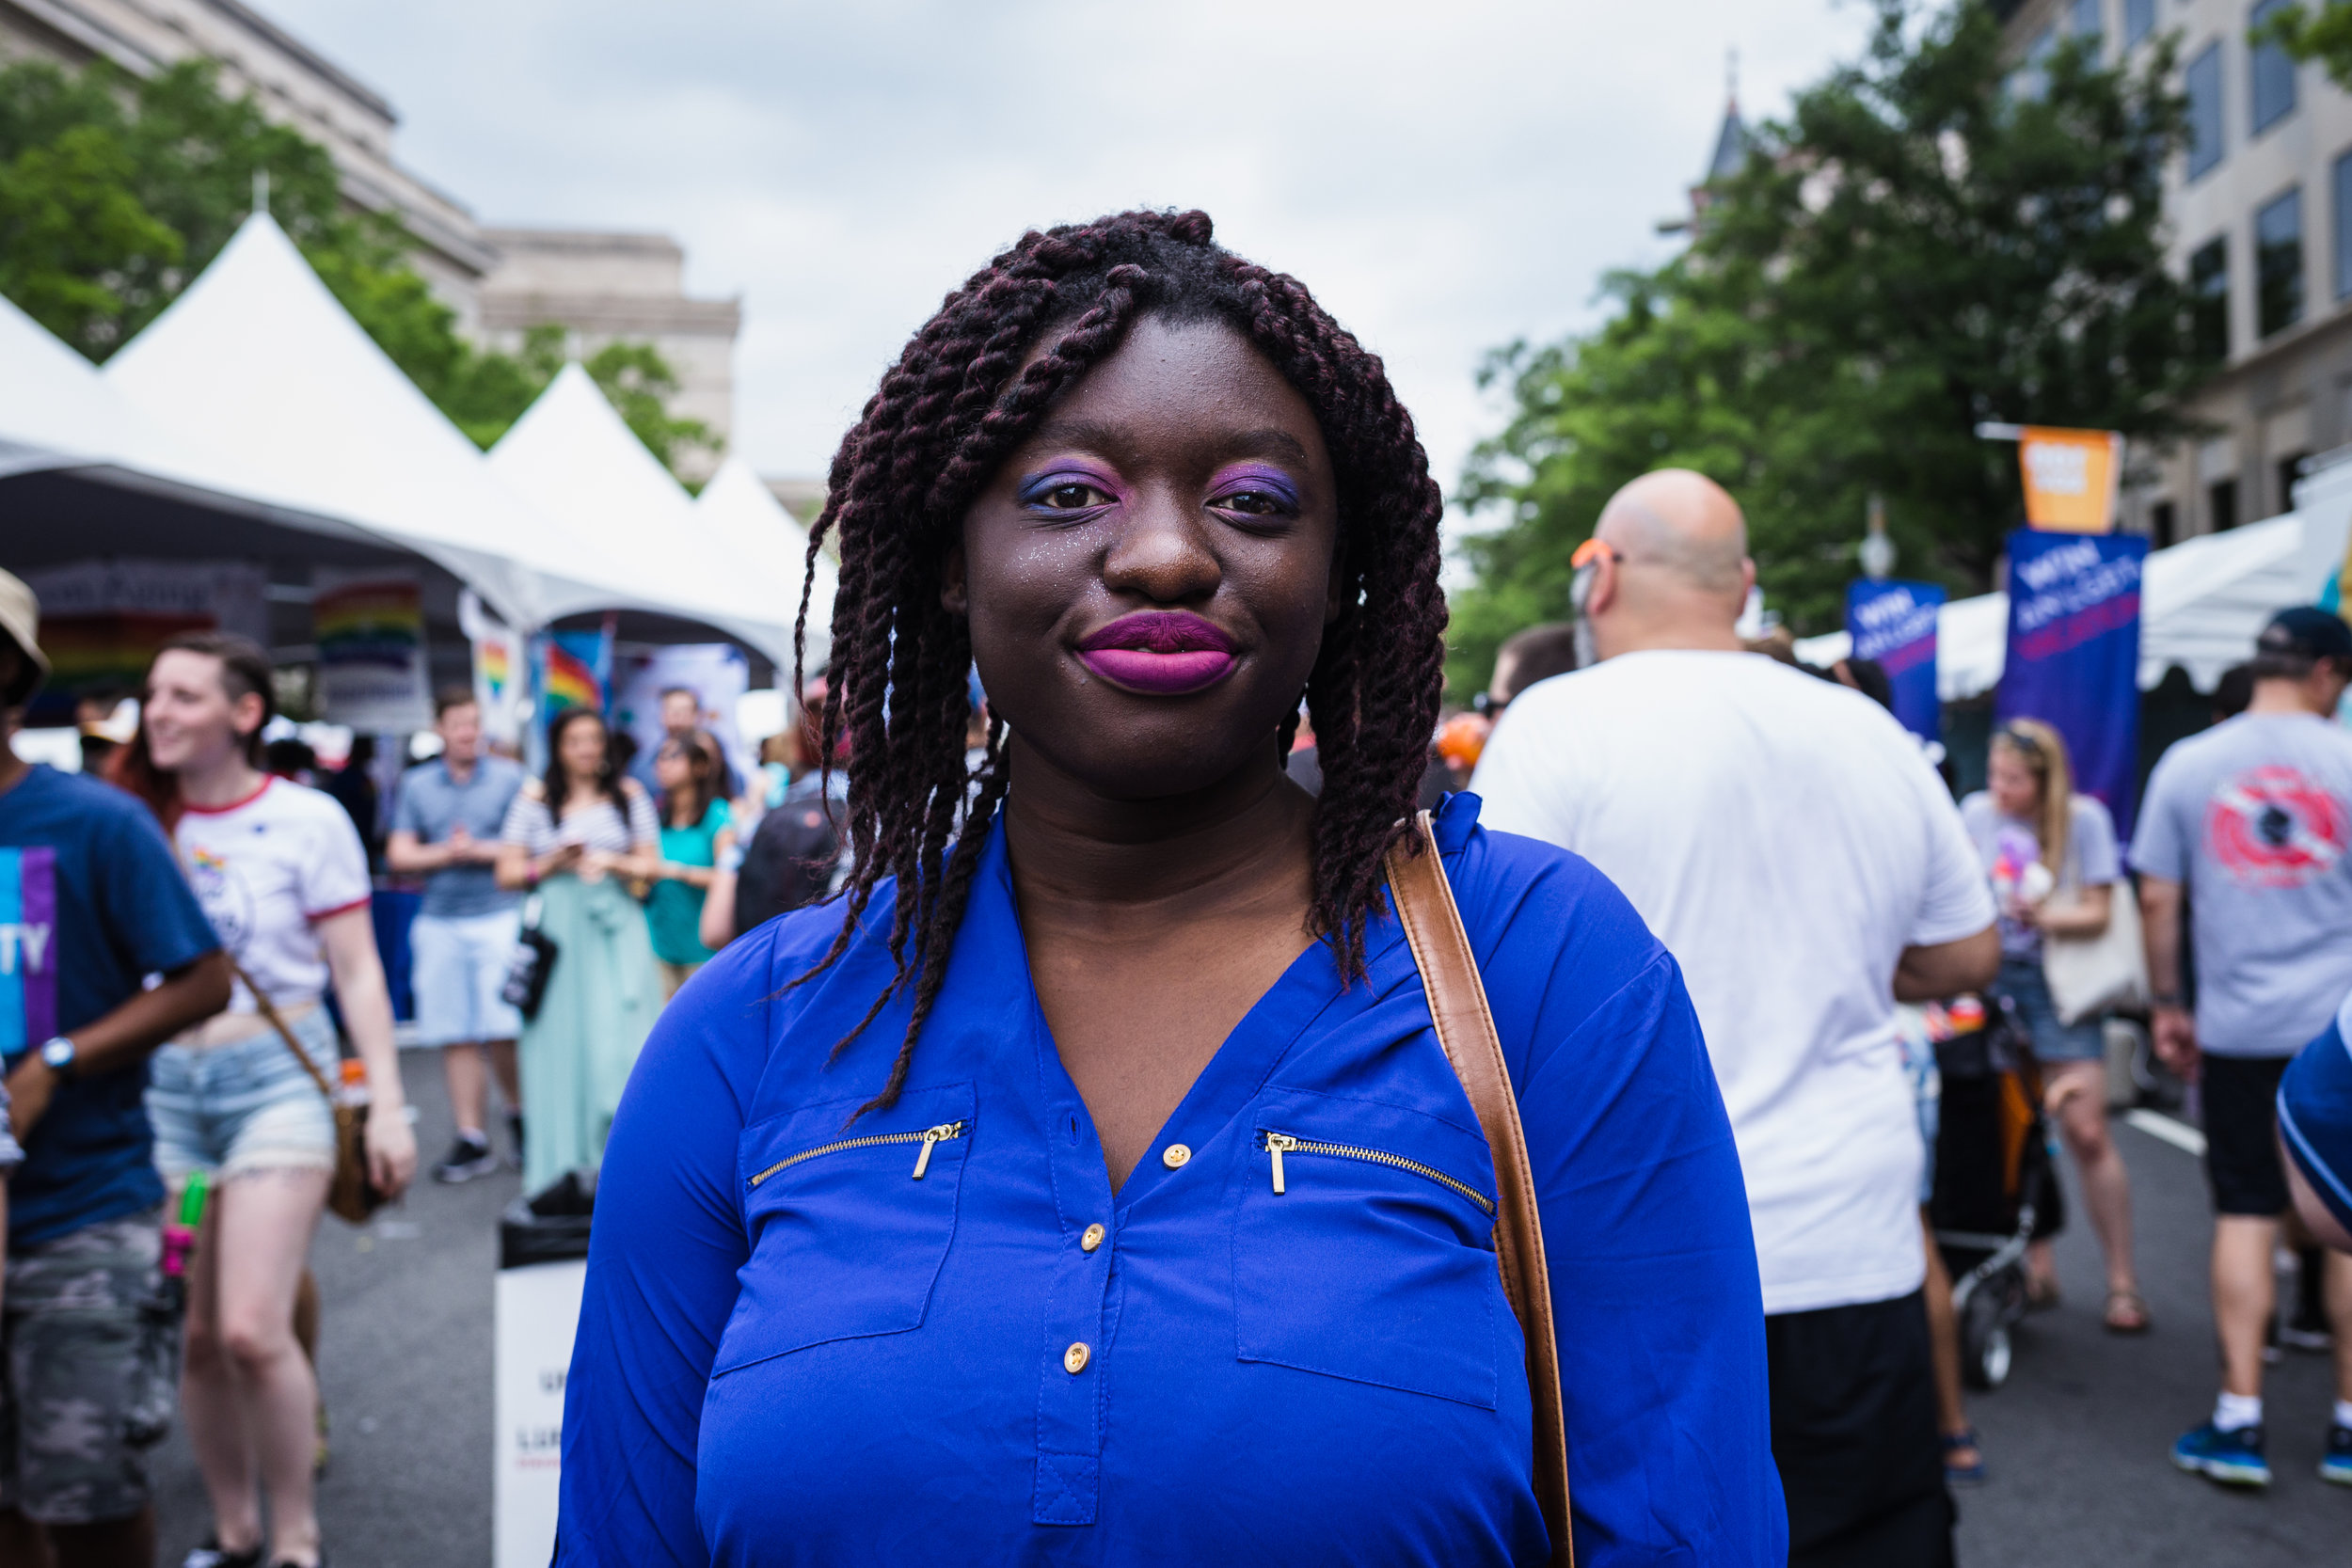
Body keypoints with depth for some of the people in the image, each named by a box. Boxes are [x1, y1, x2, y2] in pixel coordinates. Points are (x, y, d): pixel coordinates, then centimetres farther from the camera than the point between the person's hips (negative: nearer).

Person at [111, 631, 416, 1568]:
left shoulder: (306, 819, -3)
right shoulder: (140, 822, 6)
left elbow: (357, 972, -1)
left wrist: (386, 1104, -5)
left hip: (277, 1077, -4)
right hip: (164, 1085, 4)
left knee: (251, 1329, -13)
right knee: (192, 1334, 6)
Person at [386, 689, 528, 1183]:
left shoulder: (510, 778, 4)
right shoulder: (415, 785, 12)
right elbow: (399, 855, 7)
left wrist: (480, 850, -9)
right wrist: (446, 853, -8)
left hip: (499, 916, -3)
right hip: (439, 923, 3)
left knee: (502, 1032, -10)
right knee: (455, 1036, 3)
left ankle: (519, 1115, 15)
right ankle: (472, 1139, 9)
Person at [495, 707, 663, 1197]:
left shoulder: (628, 795, 11)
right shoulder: (534, 799, 9)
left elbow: (651, 864, 9)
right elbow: (508, 873, 5)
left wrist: (612, 863, -9)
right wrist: (551, 865, -11)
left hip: (615, 932, 0)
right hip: (555, 931, 0)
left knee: (617, 1039, -8)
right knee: (559, 1042, -2)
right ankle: (559, 1165, 4)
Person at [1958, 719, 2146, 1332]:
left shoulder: (2083, 818, -3)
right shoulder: (1976, 812, 4)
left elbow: (2097, 913, -4)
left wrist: (2044, 915, -21)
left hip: (2056, 982, -3)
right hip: (1991, 977, 3)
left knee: (2086, 1133, -7)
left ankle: (2122, 1281, 2)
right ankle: (2037, 1266, 15)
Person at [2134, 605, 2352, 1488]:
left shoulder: (2188, 765, 1)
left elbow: (2157, 900, 2)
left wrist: (2166, 1004, 11)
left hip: (2239, 1027, 1)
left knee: (2245, 1215, 6)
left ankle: (2239, 1422, 4)